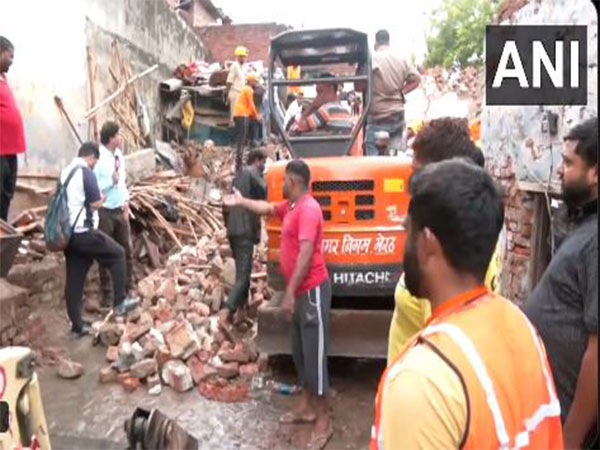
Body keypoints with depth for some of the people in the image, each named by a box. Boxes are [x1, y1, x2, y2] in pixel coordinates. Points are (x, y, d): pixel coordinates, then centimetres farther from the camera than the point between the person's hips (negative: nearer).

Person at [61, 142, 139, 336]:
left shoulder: (65, 172, 14)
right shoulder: (86, 172, -11)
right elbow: (96, 203, -12)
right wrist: (101, 196, 8)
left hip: (68, 233, 8)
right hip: (83, 232, -8)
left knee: (74, 280, 11)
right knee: (117, 254, 8)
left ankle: (77, 324, 18)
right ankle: (119, 302, 9)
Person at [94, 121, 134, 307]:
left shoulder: (119, 155, 6)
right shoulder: (97, 158, -17)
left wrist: (126, 203, 6)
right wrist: (111, 181, -23)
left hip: (121, 210, 7)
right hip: (105, 211, -7)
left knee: (126, 249, 13)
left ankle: (128, 287, 27)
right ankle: (108, 293, 16)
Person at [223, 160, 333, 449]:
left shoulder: (308, 209, -19)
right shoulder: (291, 206, 11)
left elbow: (306, 255, -25)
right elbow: (268, 209, 33)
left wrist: (289, 293, -26)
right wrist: (240, 202, 34)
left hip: (312, 290, -10)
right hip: (300, 290, 10)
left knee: (315, 352, -2)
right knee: (300, 350, 17)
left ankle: (323, 419, 10)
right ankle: (306, 407, 31)